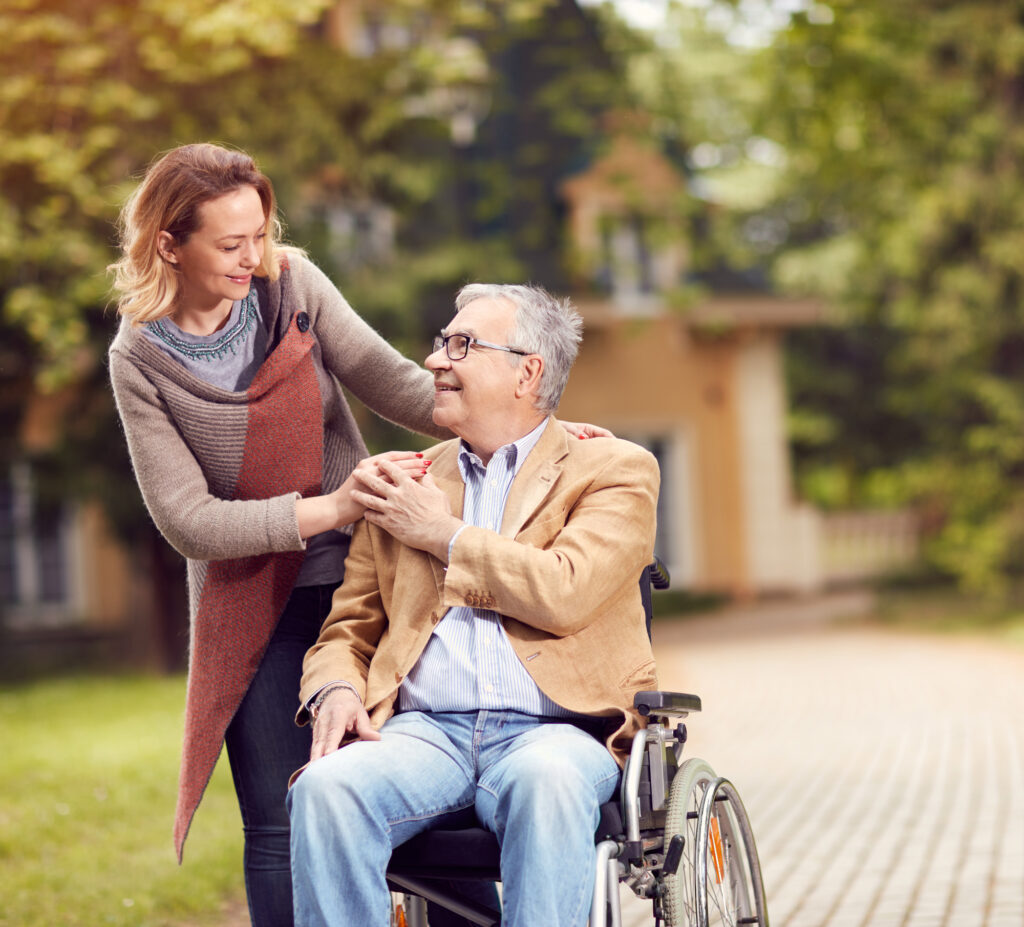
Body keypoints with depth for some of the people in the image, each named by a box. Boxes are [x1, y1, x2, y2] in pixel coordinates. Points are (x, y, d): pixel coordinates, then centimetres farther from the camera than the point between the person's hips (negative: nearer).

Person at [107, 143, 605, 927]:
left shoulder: (291, 283, -3)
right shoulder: (140, 361, -8)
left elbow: (394, 382, -7)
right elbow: (187, 520, -13)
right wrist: (330, 507, -22)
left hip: (354, 576, 1)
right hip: (251, 608, -1)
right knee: (278, 827, 1)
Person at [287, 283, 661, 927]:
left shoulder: (614, 470, 11)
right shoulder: (404, 485, 23)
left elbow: (565, 593, -8)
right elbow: (348, 629, 23)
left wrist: (444, 534, 2)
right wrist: (335, 692, 0)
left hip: (553, 729, -3)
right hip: (424, 729, 3)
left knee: (546, 783, -39)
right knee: (324, 787, -30)